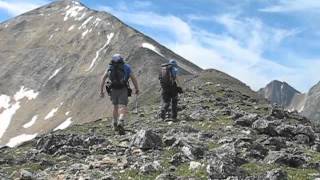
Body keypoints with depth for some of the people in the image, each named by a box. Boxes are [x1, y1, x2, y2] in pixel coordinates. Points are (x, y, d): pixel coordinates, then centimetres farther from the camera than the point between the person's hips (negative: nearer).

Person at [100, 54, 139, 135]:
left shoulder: (110, 67, 13)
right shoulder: (126, 67, 9)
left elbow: (103, 78, 4)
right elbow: (133, 78, 3)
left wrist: (101, 90, 5)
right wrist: (137, 89, 11)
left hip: (113, 90, 3)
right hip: (123, 90, -3)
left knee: (115, 107, 23)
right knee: (123, 108, -9)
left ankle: (115, 124, 35)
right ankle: (121, 123, -35)